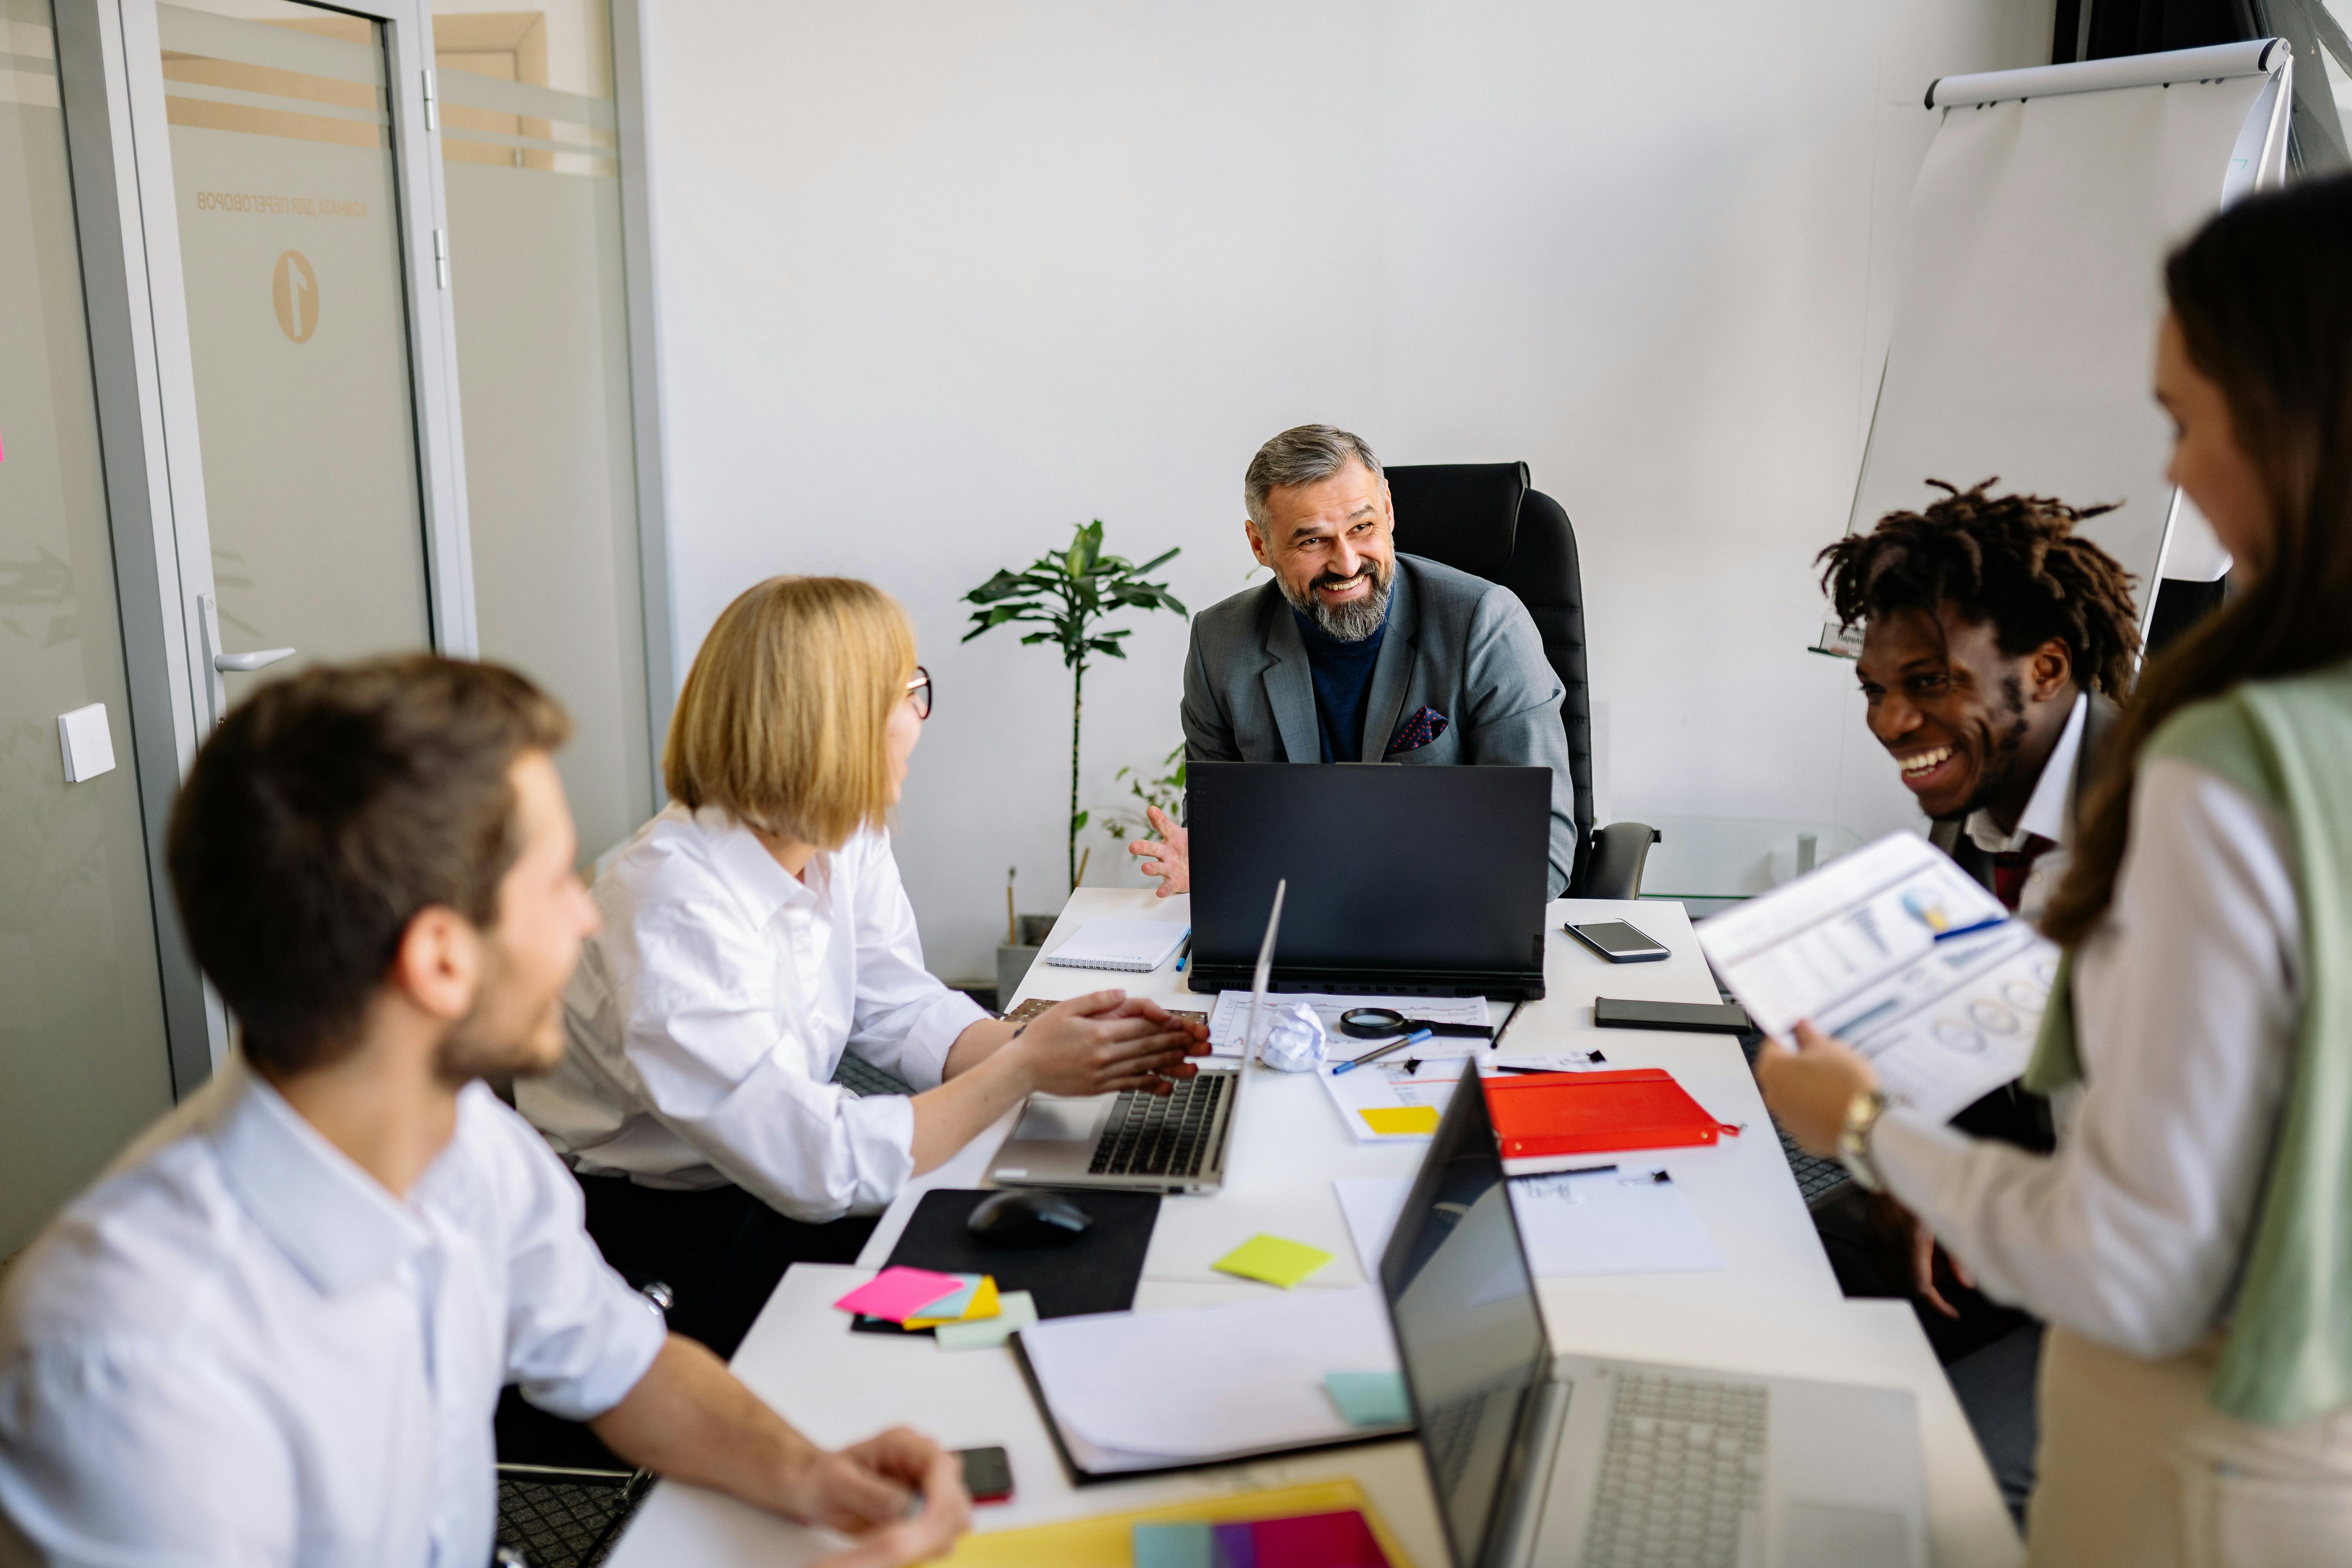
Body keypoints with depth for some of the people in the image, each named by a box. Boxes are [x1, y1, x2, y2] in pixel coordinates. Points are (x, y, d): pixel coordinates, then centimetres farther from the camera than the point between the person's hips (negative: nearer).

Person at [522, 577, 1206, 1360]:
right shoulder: (675, 908, -31)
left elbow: (907, 1012, 3)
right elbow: (821, 1169, -31)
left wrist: (1048, 1045, -15)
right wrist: (1023, 1071, -27)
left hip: (780, 1176, 8)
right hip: (650, 1243, -8)